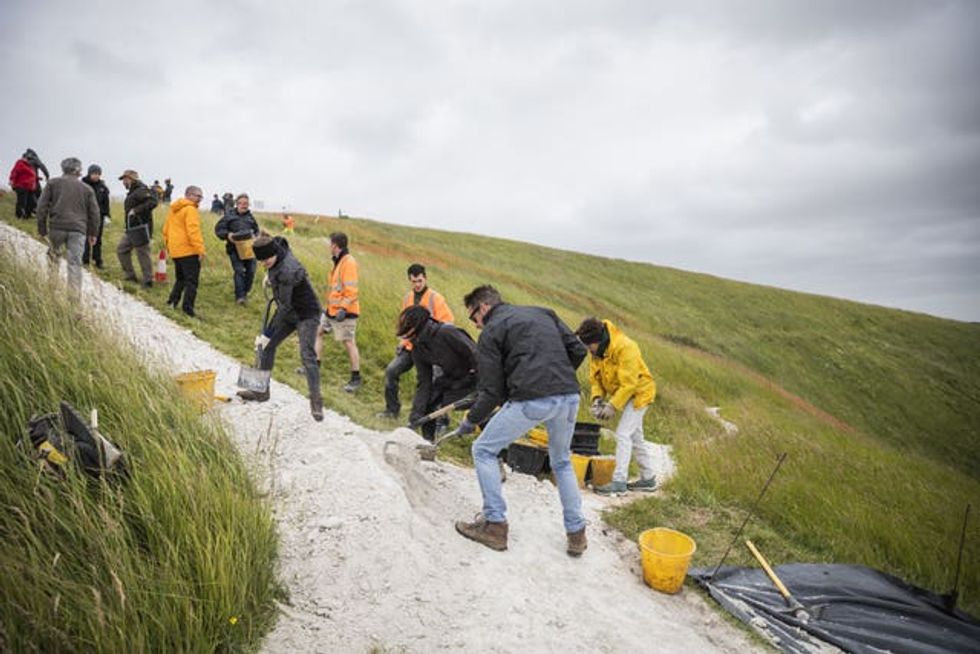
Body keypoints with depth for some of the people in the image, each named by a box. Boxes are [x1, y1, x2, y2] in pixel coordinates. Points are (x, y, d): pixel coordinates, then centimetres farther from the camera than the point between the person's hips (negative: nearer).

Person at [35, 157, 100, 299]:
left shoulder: (53, 183, 9)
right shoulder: (87, 189, 12)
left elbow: (42, 207, 5)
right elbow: (95, 213, 11)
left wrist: (42, 229, 9)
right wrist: (93, 233, 18)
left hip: (57, 227, 0)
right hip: (78, 230, 0)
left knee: (53, 254, 22)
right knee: (75, 262, -2)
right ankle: (75, 295, -8)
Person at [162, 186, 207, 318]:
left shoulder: (173, 209, 17)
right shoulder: (190, 209, -12)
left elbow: (166, 229, 22)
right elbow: (193, 231, -22)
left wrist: (168, 245, 30)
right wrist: (200, 249, -23)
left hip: (175, 251, 9)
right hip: (188, 251, -9)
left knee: (180, 278, 22)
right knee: (191, 281, -6)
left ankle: (172, 301, 23)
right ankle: (188, 308, -8)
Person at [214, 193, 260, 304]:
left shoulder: (250, 216, 14)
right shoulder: (229, 215, 2)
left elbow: (256, 230, 25)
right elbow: (218, 229, 3)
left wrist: (255, 236, 4)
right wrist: (227, 235, -14)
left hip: (249, 248, 4)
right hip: (235, 248, -4)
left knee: (251, 271, 4)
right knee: (239, 271, -11)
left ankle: (245, 292, 24)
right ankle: (239, 296, -8)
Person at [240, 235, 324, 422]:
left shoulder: (287, 272, -33)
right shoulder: (278, 244, -8)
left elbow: (284, 307, -29)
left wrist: (268, 334, -24)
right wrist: (271, 274, 21)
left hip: (306, 315, -9)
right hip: (289, 313, 9)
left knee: (307, 356, -16)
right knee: (266, 347, 8)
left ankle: (316, 403, -11)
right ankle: (261, 391, 21)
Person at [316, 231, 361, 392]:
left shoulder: (349, 262, -17)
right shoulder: (338, 261, 13)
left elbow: (351, 290, -23)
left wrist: (343, 308, -28)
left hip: (345, 311, -10)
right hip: (332, 308, 10)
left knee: (348, 342, -5)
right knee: (317, 331, 14)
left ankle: (356, 378, 4)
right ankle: (315, 365, 26)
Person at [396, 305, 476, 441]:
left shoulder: (447, 332, -30)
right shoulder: (417, 350, -6)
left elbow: (475, 355, -28)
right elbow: (423, 383, -6)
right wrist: (415, 416, -13)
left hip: (472, 378, -7)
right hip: (451, 378, 7)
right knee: (426, 400, -2)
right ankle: (427, 441, 14)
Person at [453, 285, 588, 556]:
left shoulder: (490, 332, 7)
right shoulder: (543, 313, 22)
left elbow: (492, 392, 3)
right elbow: (578, 350, 14)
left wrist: (470, 421, 18)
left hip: (531, 401, -6)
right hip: (569, 397, 6)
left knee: (483, 450, 14)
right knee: (562, 463, 27)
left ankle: (495, 525, 14)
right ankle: (577, 534, 28)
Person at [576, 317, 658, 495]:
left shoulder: (625, 348, -31)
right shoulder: (598, 350, -6)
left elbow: (628, 383, -30)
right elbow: (595, 376, 1)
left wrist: (613, 406, -29)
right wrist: (597, 398, -14)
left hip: (638, 392, -9)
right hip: (624, 393, 9)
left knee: (623, 434, -14)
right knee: (635, 436, 16)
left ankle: (619, 482, -11)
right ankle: (648, 479, 29)